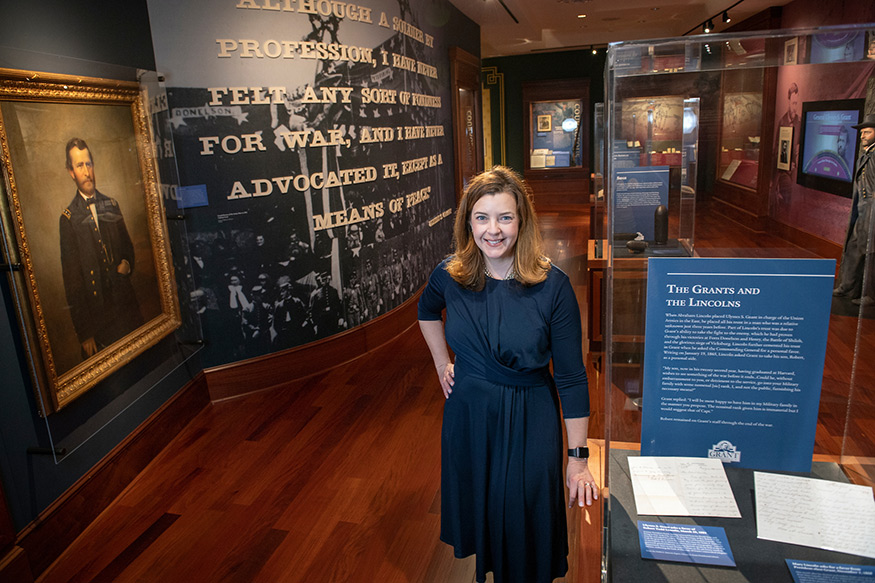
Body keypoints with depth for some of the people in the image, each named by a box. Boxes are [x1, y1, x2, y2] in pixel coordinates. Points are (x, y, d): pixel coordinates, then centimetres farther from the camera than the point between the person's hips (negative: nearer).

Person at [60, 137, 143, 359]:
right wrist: (84, 334, -9)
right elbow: (71, 278, -7)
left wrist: (127, 264, -4)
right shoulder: (68, 218, -7)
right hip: (97, 314, -4)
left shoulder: (111, 205, 7)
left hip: (127, 304, 4)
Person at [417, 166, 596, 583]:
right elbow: (426, 311, 16)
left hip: (529, 422, -3)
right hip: (467, 416, 3)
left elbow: (571, 376, -14)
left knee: (526, 528, 13)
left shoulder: (552, 286, -18)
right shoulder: (450, 275, -9)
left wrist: (578, 458, -11)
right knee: (475, 513, 22)